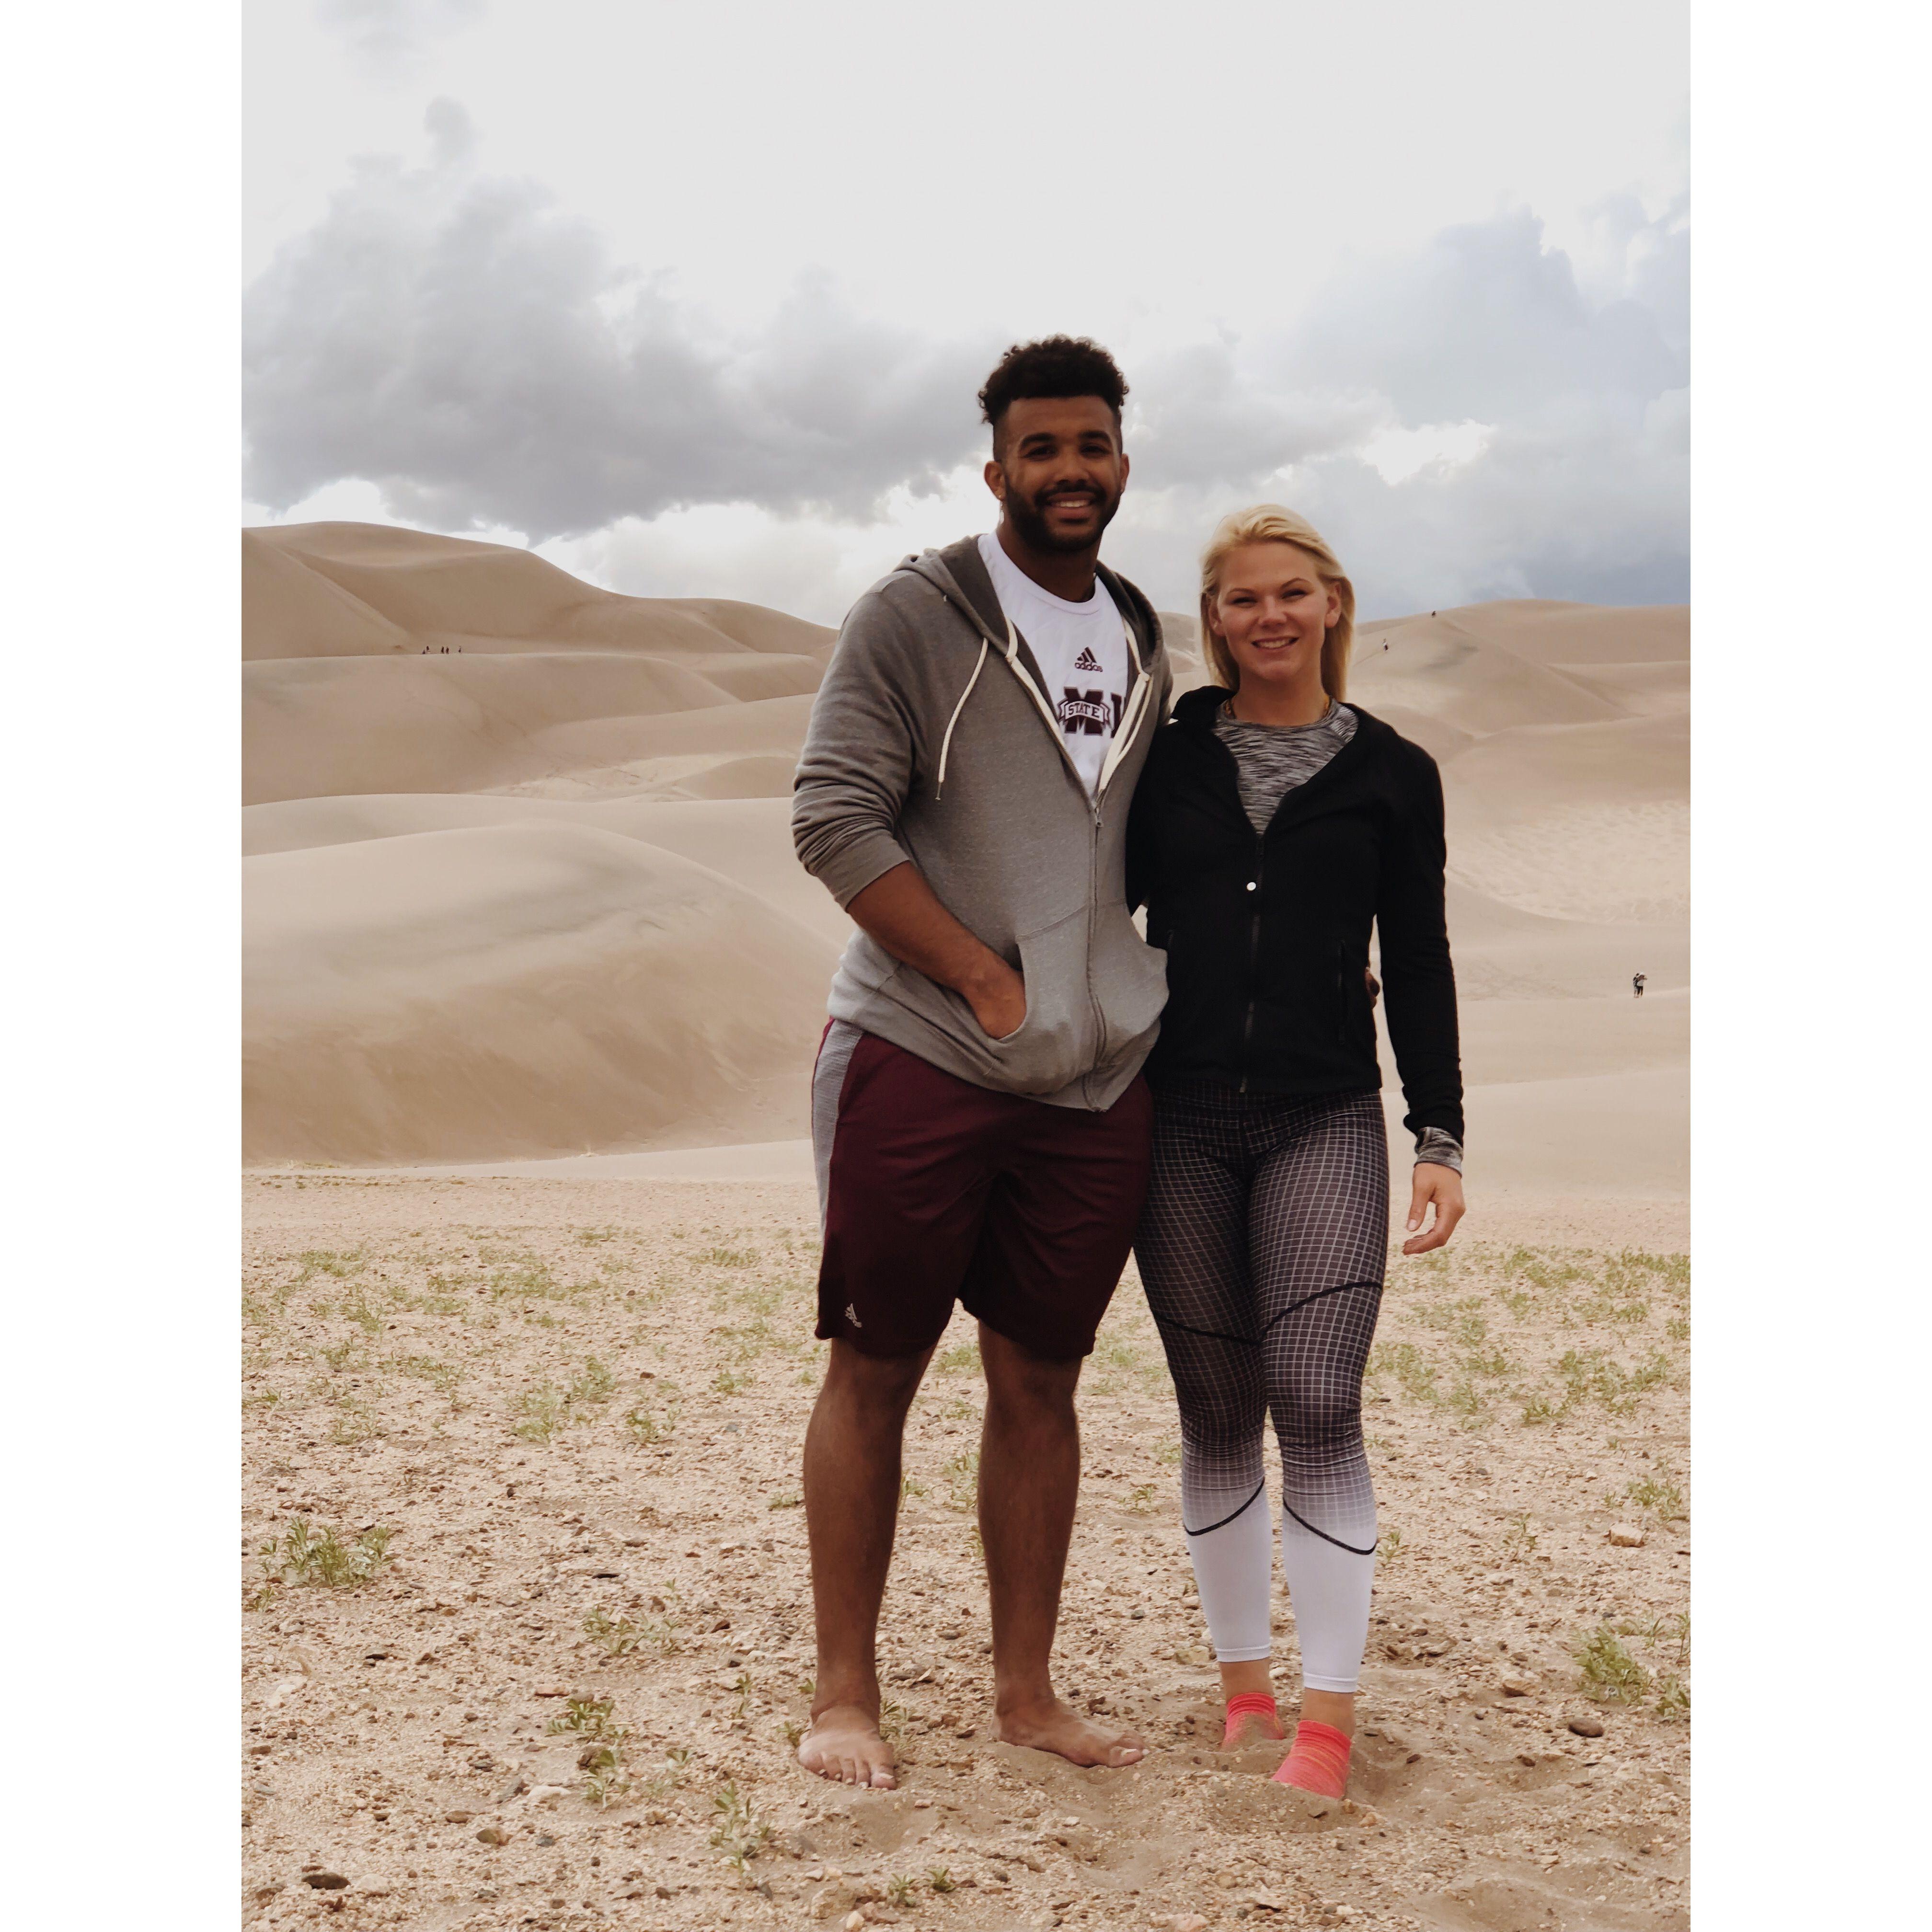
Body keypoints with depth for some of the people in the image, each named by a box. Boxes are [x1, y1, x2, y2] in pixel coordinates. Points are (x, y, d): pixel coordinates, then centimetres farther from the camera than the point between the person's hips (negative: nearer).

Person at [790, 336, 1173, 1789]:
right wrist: (989, 983, -14)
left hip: (1098, 1082, 5)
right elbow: (835, 819, -12)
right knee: (875, 1373, 4)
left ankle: (1027, 1691, 22)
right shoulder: (914, 618, -5)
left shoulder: (1142, 643, 14)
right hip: (920, 1061, -5)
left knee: (1042, 1382, 11)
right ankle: (845, 1692, 16)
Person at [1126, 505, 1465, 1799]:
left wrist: (1441, 1137, 1)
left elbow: (1418, 965, 7)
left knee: (1318, 1407, -11)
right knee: (1217, 1416, 5)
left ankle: (1328, 1719, -4)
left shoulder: (1392, 773, 7)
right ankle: (1245, 1689, 18)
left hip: (1325, 1121, -1)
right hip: (1179, 1121, 2)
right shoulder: (1166, 757, 9)